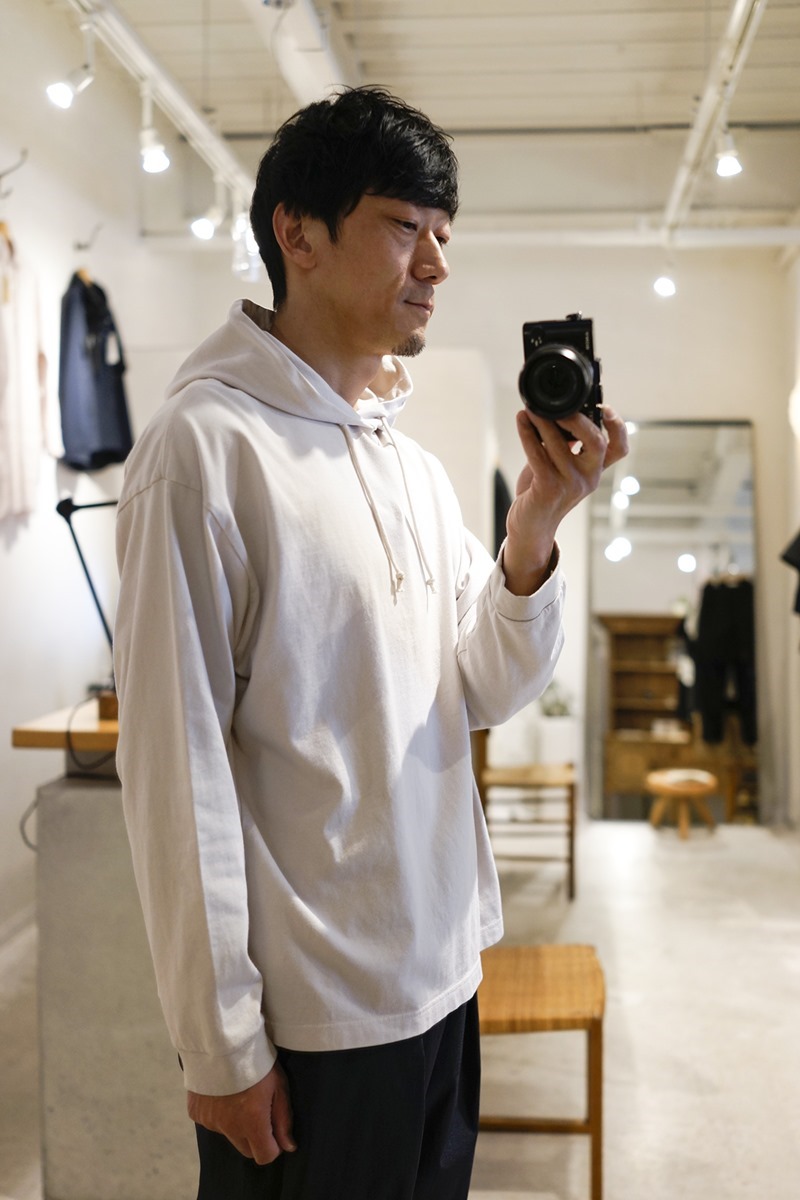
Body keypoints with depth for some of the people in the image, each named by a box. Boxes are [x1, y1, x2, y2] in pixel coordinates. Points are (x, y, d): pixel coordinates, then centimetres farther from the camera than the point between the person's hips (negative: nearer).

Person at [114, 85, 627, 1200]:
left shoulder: (416, 466, 8)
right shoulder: (207, 444, -15)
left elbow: (489, 692, 5)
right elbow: (175, 764, -17)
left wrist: (535, 533, -12)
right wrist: (220, 1041, -14)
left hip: (445, 974, 7)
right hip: (310, 1014, -7)